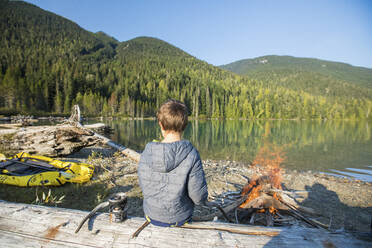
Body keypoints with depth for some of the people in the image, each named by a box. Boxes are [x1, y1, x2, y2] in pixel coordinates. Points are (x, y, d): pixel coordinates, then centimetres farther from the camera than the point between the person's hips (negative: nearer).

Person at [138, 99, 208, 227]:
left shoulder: (146, 154, -18)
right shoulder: (191, 155, -26)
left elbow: (144, 188, -4)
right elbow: (199, 197, -20)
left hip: (152, 216, 2)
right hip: (180, 217, -1)